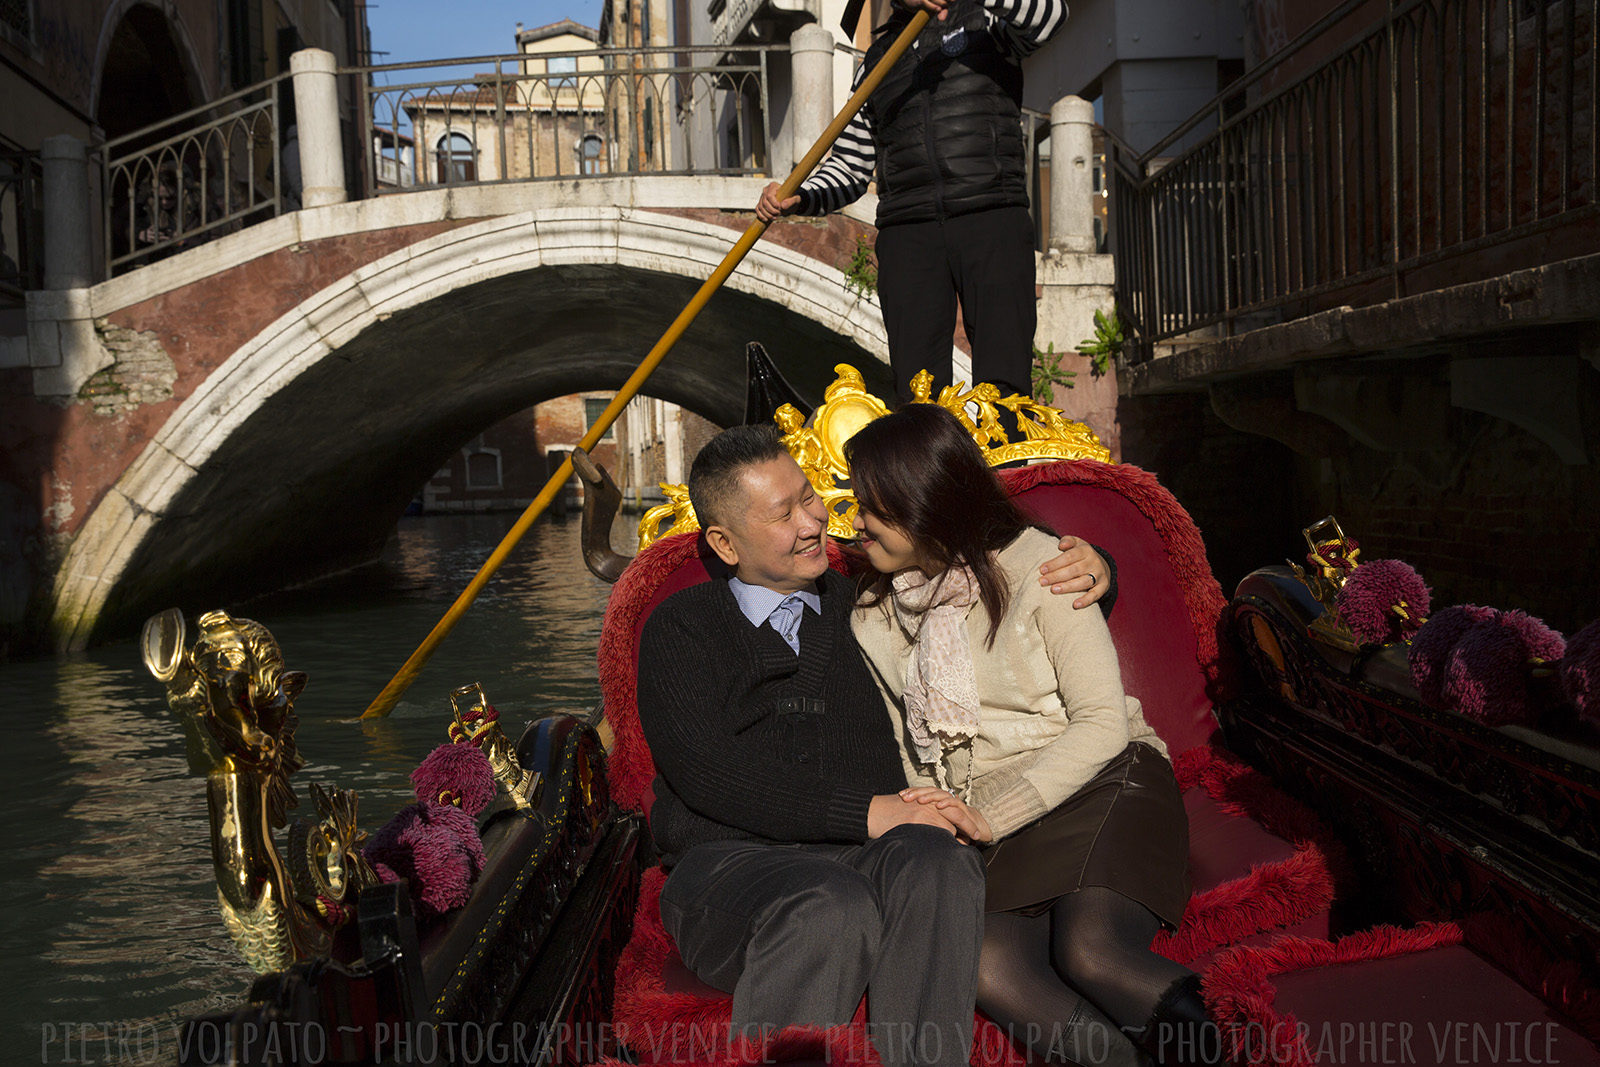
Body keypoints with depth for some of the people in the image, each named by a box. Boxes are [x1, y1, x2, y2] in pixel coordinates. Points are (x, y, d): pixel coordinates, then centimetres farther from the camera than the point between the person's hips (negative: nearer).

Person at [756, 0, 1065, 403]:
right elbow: (850, 166, 23)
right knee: (916, 390, -7)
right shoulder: (876, 59, 24)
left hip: (993, 223, -2)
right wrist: (796, 198, 3)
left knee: (1003, 383, -13)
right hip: (907, 231, 3)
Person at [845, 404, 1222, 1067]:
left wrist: (991, 815, -16)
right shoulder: (873, 617, 12)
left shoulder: (1038, 567, -4)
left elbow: (1102, 721, -8)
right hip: (977, 827, 4)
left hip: (1098, 786, -3)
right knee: (982, 961, -30)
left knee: (1090, 951, -33)